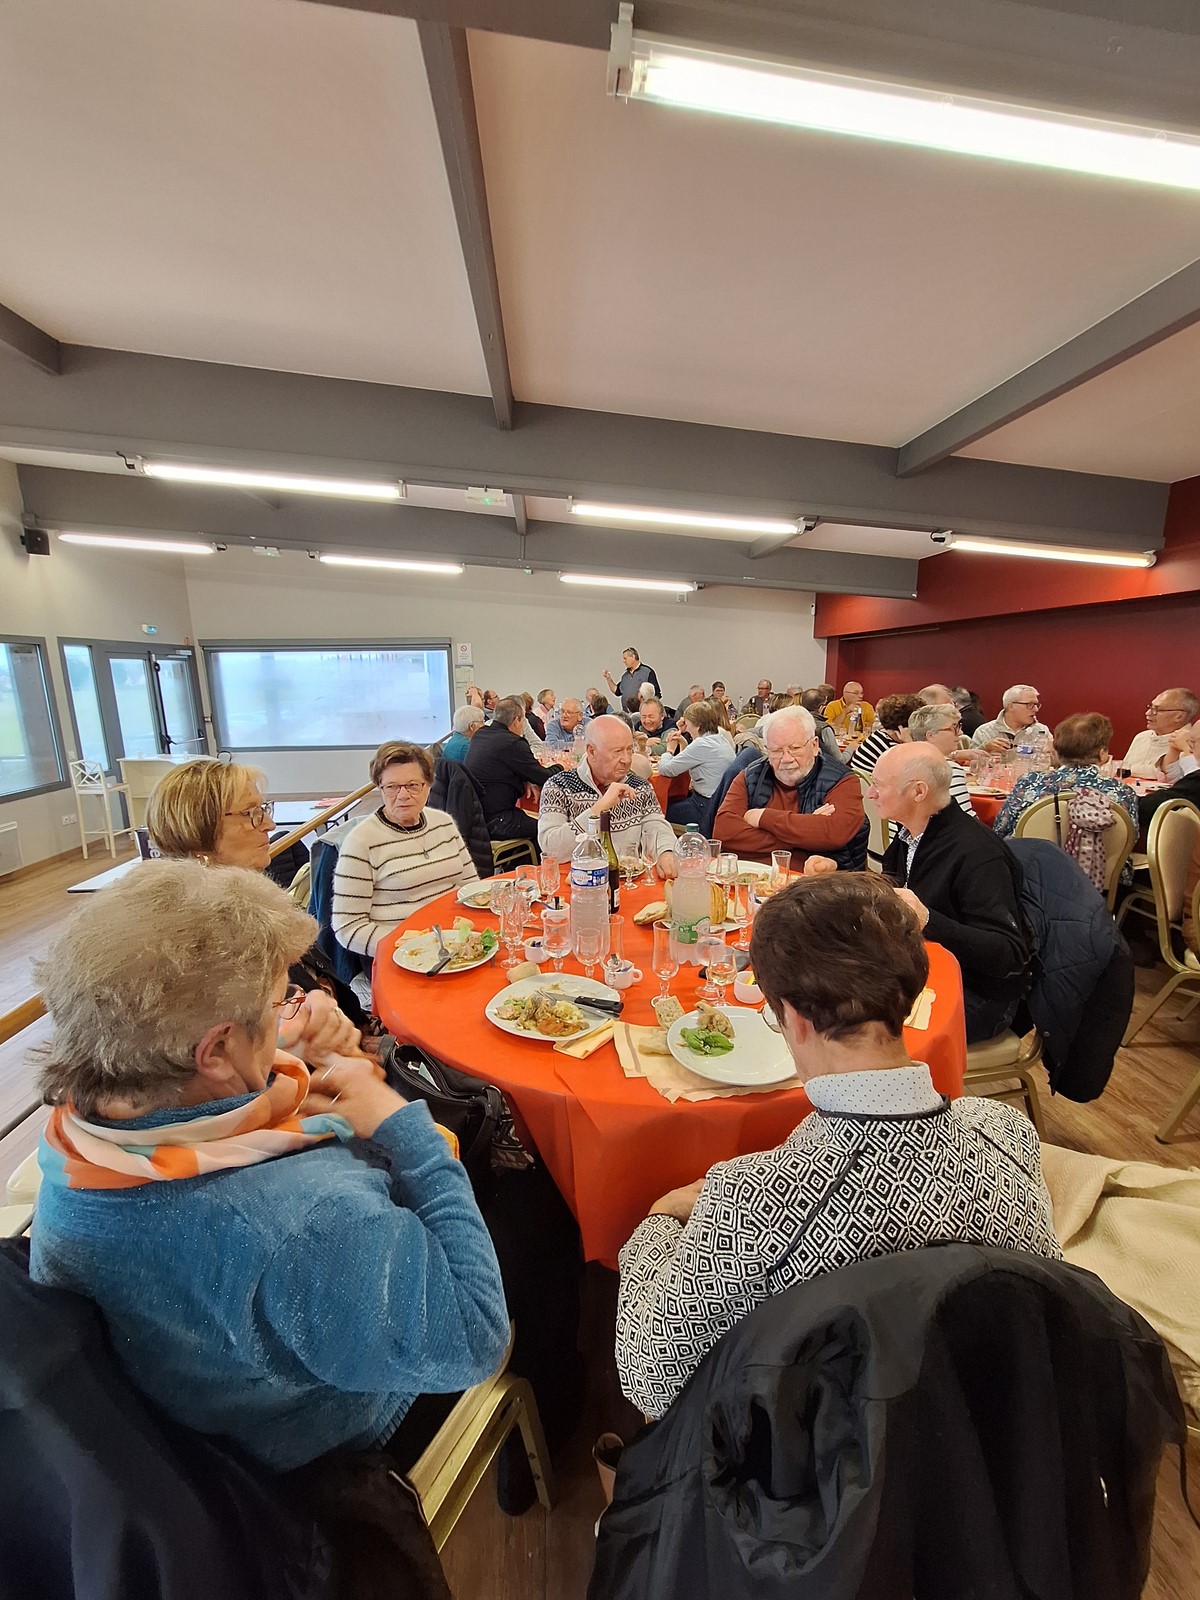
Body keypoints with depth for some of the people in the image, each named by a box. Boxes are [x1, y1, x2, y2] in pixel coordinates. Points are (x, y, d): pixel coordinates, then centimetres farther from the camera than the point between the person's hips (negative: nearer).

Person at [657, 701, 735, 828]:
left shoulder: (701, 744, -21)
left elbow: (664, 770, -17)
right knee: (673, 801, 24)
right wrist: (685, 746, 7)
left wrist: (670, 749, 1)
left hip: (706, 807, -9)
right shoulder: (722, 739, 7)